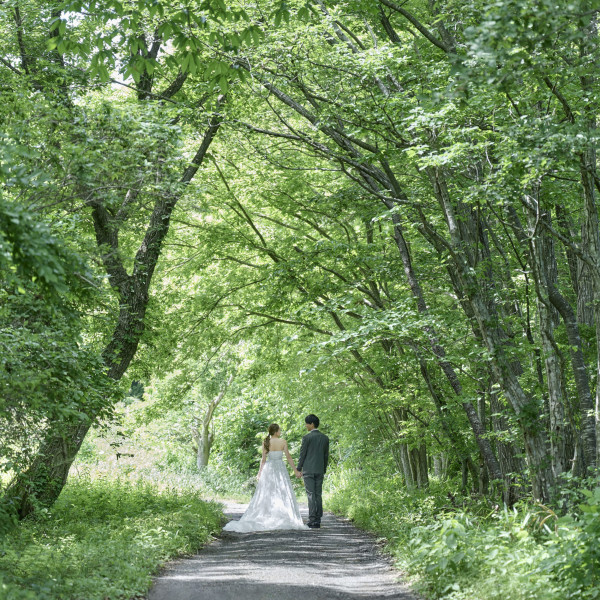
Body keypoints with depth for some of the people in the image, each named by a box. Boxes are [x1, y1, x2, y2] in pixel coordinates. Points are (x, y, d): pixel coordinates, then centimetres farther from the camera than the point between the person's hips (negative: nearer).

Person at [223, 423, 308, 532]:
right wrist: (295, 471, 4)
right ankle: (283, 520, -2)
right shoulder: (283, 442, -4)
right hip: (280, 470, -2)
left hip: (268, 469, 2)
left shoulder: (265, 442, 0)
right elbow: (289, 457, -3)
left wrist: (260, 473, 7)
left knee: (266, 495, 5)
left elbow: (263, 459, -1)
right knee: (282, 495, 2)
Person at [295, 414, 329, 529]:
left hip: (308, 470, -5)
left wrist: (298, 470, 1)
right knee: (318, 495, 7)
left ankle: (312, 521, -10)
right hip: (320, 471, 5)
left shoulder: (307, 437, -9)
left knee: (311, 495, -6)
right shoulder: (325, 438, 8)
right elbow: (326, 456, 11)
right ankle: (317, 521, 7)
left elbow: (302, 454, -7)